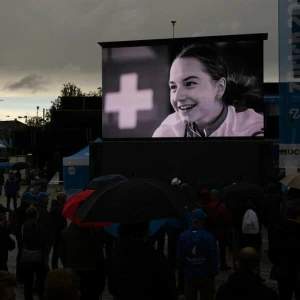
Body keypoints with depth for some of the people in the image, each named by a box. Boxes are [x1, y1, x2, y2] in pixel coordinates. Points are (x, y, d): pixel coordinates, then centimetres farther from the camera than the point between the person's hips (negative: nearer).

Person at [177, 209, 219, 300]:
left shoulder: (183, 236, -7)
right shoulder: (209, 237, -18)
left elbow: (180, 258, 0)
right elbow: (214, 259, -13)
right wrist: (213, 273, 4)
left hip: (189, 275, 3)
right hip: (206, 275, -3)